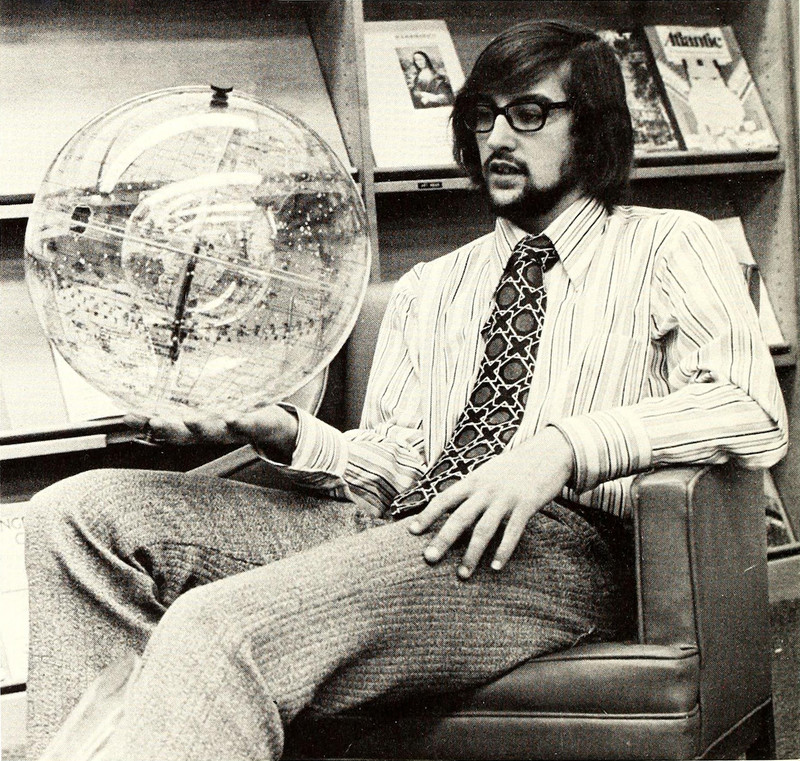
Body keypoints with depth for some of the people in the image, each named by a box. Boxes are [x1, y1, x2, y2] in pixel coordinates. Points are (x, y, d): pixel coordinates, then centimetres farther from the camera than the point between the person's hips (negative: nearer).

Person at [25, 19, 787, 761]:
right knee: (81, 512, -13)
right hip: (397, 526, 6)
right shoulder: (426, 288, 28)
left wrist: (563, 448, -19)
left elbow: (753, 411, -6)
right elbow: (390, 467, 17)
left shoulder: (669, 246, 12)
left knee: (216, 627, -32)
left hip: (553, 544, -6)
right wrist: (292, 437, -5)